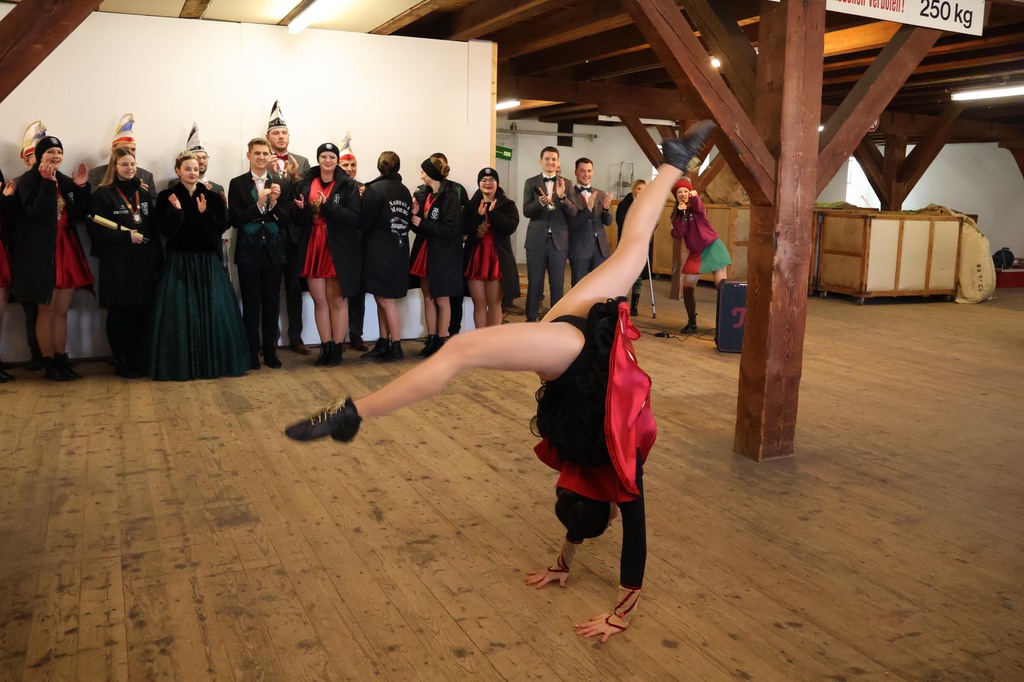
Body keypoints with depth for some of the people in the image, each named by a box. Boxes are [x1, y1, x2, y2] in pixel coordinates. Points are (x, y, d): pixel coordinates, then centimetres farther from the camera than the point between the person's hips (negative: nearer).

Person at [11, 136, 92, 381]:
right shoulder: (28, 181, -6)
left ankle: (61, 360, 19)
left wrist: (81, 187, -4)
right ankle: (49, 364, 10)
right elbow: (36, 214, -20)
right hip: (42, 253, -6)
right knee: (47, 310, 2)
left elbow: (79, 215, 8)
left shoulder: (66, 182, 12)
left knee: (62, 311, 10)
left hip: (67, 251, 6)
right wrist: (48, 183, -24)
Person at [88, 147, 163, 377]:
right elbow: (96, 231, -8)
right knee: (119, 313, 1)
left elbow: (153, 229, 14)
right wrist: (127, 236, -15)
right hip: (116, 265, -4)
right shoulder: (102, 194, -1)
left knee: (141, 313, 3)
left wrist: (158, 259, 7)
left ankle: (139, 359, 14)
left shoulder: (143, 194, 15)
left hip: (143, 263, 4)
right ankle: (121, 362, 11)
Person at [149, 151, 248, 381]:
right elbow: (164, 229, -7)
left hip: (207, 262, 2)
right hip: (178, 262, -1)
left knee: (213, 311, -1)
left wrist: (205, 213, -17)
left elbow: (221, 226, -2)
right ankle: (180, 365, 5)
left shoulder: (211, 196, 6)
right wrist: (176, 210, -21)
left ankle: (214, 362, 10)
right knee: (180, 312, -3)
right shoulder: (167, 197, 2)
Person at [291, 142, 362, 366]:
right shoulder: (305, 184, 9)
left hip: (338, 250, -3)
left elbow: (354, 217, -13)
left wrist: (326, 206, -19)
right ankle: (326, 347, 16)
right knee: (319, 301, 7)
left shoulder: (348, 185, -2)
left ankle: (337, 348, 12)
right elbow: (298, 219, 8)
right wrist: (304, 209, -14)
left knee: (337, 300, 2)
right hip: (313, 248, 4)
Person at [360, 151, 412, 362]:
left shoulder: (374, 189, -11)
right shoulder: (405, 191, 6)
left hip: (380, 251, -6)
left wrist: (364, 241, 6)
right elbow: (408, 220, 9)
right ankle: (383, 343, 19)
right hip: (400, 249, 6)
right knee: (383, 299, 14)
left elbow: (365, 221, -11)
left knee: (386, 300, 1)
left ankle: (396, 347, 5)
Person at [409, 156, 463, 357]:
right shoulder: (423, 195, 9)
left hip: (443, 256, -7)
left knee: (441, 300, 3)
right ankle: (431, 340, 18)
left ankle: (442, 341, 12)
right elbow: (419, 228, 12)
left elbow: (450, 229, -20)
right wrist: (415, 214, -7)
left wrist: (423, 224, -17)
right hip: (425, 253, 7)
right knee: (427, 299, 10)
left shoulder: (450, 198, -13)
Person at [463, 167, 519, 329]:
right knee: (479, 303, 7)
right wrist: (479, 215, -17)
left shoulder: (507, 205, 1)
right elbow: (464, 229, -5)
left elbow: (510, 227, -14)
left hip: (497, 258, -2)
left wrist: (492, 212, -15)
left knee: (494, 304, 4)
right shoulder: (472, 205, 7)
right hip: (475, 256, 2)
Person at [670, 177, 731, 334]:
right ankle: (692, 323, 13)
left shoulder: (696, 205, -5)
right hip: (695, 253, 5)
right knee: (687, 288, 1)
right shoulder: (677, 213, 6)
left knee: (722, 286, -13)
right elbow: (677, 235, -8)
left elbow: (699, 207, -32)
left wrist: (694, 197, -55)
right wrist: (681, 214, -14)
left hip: (712, 247, -5)